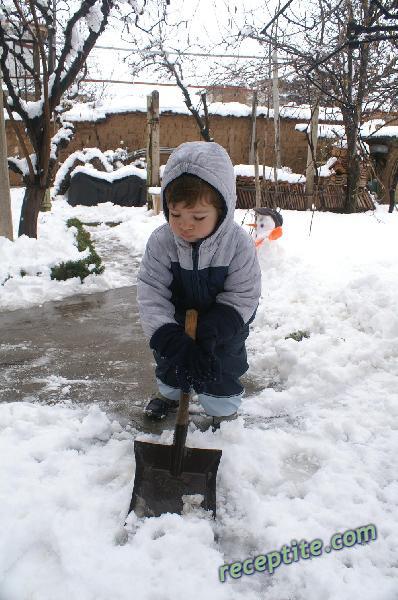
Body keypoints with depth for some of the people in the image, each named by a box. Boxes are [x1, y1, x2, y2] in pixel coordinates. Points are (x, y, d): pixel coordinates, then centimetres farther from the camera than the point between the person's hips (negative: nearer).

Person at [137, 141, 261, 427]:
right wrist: (168, 337, -39)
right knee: (168, 360, 22)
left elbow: (242, 297, -24)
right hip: (176, 322, 3)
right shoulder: (161, 242, -28)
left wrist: (211, 332, -34)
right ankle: (169, 393, 51)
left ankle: (224, 410, 37)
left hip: (224, 325, -2)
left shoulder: (238, 244, -31)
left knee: (221, 370, 10)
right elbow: (151, 295, -27)